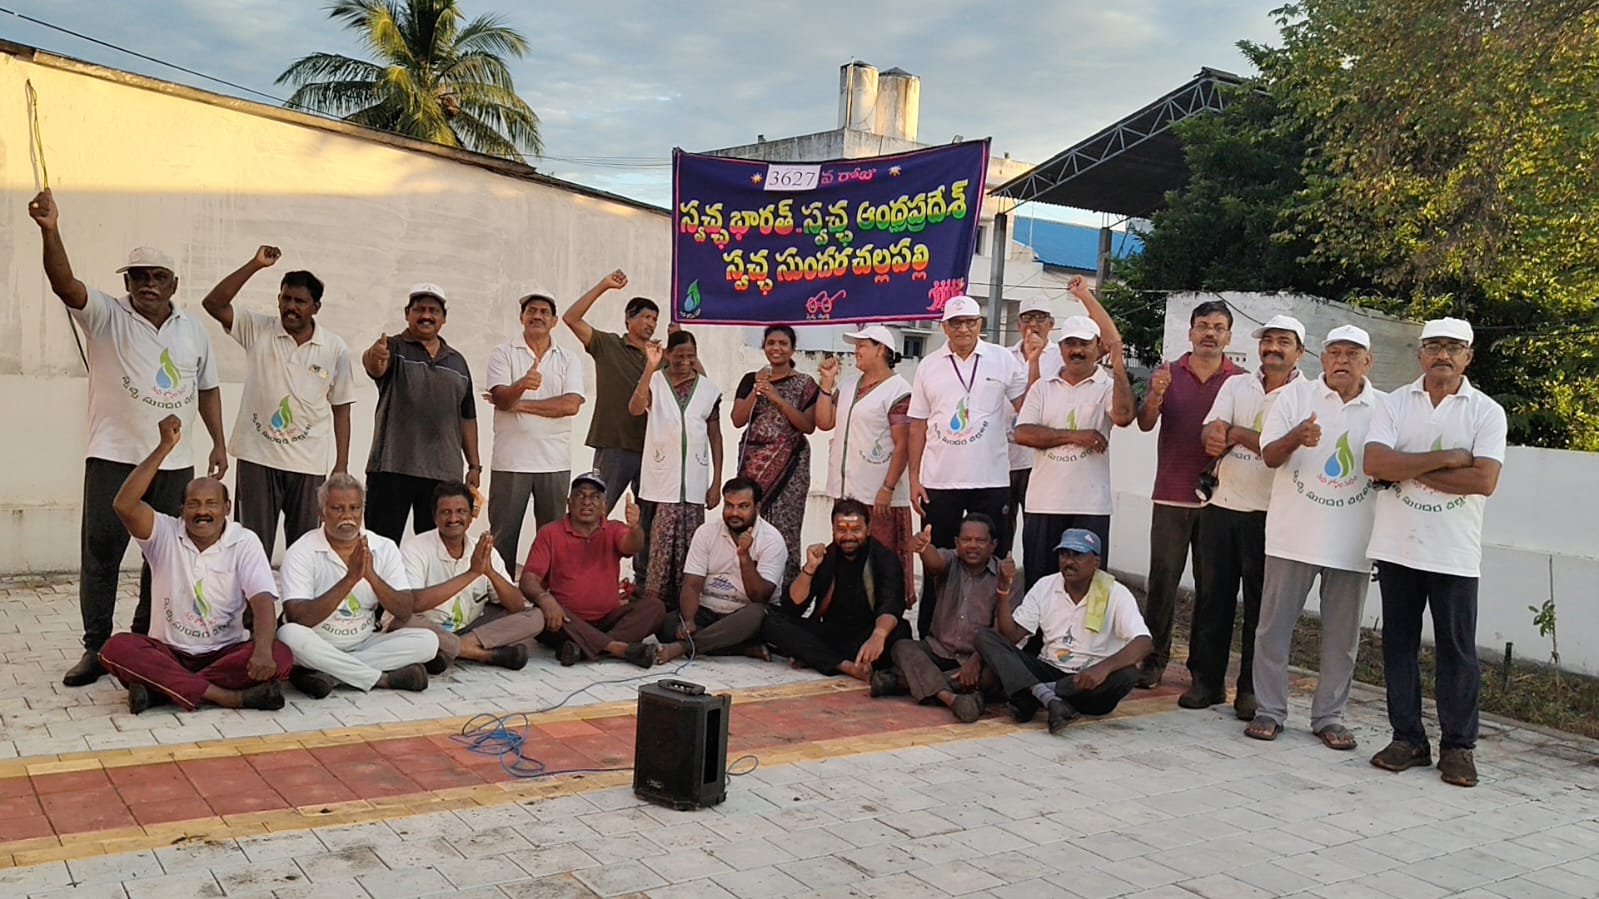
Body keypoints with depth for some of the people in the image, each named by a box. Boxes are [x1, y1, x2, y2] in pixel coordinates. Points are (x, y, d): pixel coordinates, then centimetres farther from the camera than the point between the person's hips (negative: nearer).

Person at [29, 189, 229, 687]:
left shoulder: (193, 329, 9)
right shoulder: (105, 316, -3)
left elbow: (207, 388, 16)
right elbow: (65, 283, -21)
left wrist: (219, 443, 10)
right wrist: (50, 230, -37)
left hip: (175, 463, 4)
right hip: (113, 458, -3)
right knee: (100, 552, -1)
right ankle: (95, 648, 8)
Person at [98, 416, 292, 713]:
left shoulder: (244, 542, -4)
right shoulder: (165, 534, -2)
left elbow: (263, 601, -16)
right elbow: (123, 505, -22)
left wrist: (263, 652, -36)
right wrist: (165, 446, -24)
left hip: (225, 653, 0)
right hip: (169, 652, 0)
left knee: (280, 656, -29)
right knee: (116, 649, -30)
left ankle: (164, 688, -28)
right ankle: (227, 696, -36)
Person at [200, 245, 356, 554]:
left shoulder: (335, 349, 1)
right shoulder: (257, 330, 1)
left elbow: (341, 409, 4)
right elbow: (213, 303, -11)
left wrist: (341, 468, 1)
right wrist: (255, 264, -15)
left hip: (309, 463, 1)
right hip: (257, 457, 0)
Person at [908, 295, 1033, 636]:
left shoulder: (1002, 359, 2)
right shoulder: (929, 365, 6)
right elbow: (918, 426, 6)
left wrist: (1035, 360, -10)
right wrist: (914, 478, 1)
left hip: (991, 482, -1)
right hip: (939, 483, 1)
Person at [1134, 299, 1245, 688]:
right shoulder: (1167, 374, 6)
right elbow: (1145, 424, -4)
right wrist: (1155, 396, -24)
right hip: (1171, 496, 1)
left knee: (1211, 586, 4)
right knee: (1162, 579, 0)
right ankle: (1154, 659, 7)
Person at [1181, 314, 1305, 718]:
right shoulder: (1235, 385, 11)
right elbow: (1211, 433, -2)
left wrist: (1235, 433, -13)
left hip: (1268, 514, -4)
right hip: (1222, 506, 4)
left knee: (1261, 602, 4)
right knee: (1213, 594, 8)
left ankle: (1252, 689, 14)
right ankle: (1206, 679, 18)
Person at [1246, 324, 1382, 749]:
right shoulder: (1295, 395, 1)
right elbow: (1269, 456, -5)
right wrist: (1295, 437, -26)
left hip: (1352, 541, 1)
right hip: (1294, 534, -1)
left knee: (1342, 636, 8)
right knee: (1274, 625, 4)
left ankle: (1329, 716, 20)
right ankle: (1269, 710, 16)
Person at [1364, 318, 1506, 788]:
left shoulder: (1487, 412, -1)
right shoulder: (1393, 404, 4)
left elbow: (1484, 480, -14)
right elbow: (1374, 462, -11)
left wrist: (1409, 470, -12)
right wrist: (1445, 458, -15)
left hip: (1454, 554, -2)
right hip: (1396, 547, 2)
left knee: (1457, 651, 4)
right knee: (1398, 644, 8)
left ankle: (1458, 746, 16)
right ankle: (1408, 738, 19)